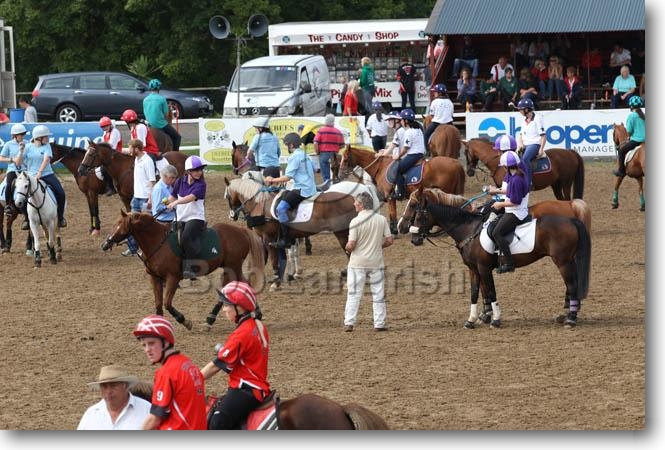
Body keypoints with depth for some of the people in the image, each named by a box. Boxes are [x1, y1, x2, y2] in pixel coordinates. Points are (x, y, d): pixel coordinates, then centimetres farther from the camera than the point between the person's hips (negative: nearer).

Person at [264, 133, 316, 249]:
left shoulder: (294, 157, -12)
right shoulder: (305, 155, 18)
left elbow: (288, 177, -16)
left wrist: (272, 180, -2)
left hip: (301, 190, -11)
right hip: (310, 188, 11)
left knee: (281, 207, -21)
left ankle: (286, 239, -25)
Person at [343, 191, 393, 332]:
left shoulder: (355, 221, -14)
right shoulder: (382, 220, -3)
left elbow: (351, 245, -17)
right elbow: (389, 241, -2)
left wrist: (347, 248, 6)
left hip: (357, 262, -3)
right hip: (376, 262, 3)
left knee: (353, 294, 4)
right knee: (378, 294, 10)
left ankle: (349, 323, 1)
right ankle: (379, 324, 10)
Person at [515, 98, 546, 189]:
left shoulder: (537, 118, -8)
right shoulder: (524, 120, 15)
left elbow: (543, 135, -10)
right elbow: (521, 134, 24)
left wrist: (541, 149, -16)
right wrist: (520, 143, 2)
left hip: (535, 144, -9)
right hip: (524, 145, 9)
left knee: (525, 158, -35)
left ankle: (528, 183, -36)